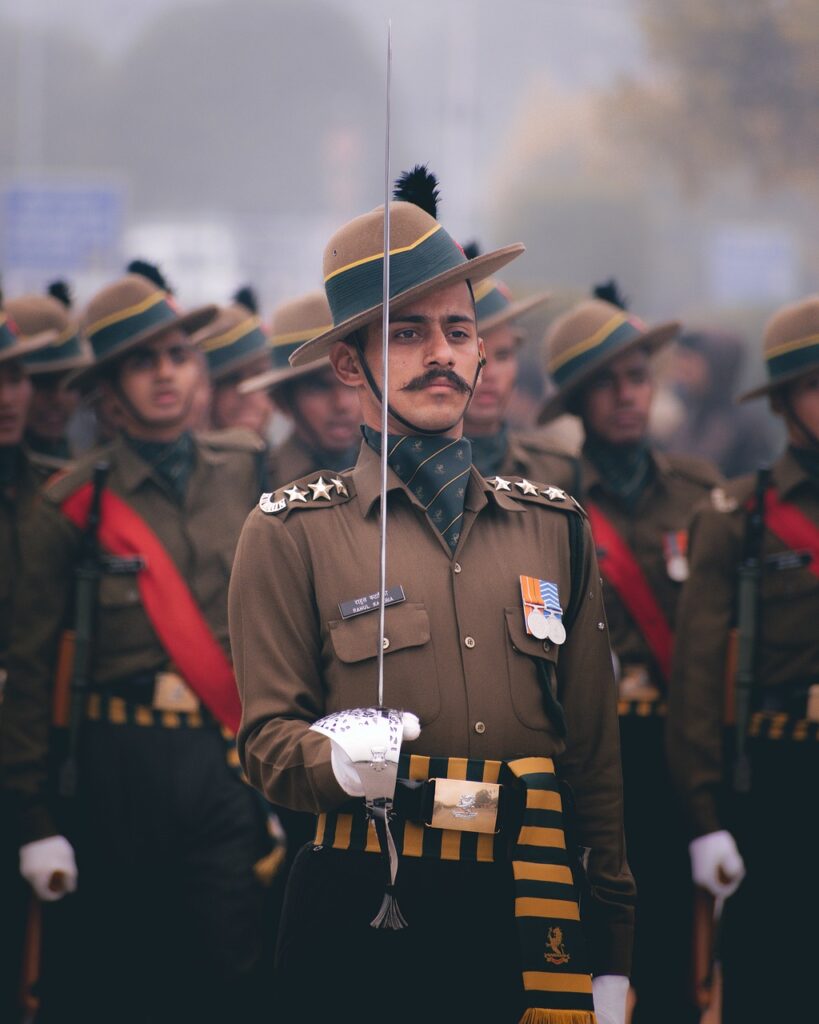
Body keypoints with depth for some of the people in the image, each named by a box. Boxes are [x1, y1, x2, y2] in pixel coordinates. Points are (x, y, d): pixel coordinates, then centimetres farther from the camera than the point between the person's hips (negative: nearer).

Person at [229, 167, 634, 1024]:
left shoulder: (554, 528, 14)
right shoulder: (290, 533, 3)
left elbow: (595, 753, 13)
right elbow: (266, 737, 0)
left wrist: (610, 954, 9)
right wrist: (342, 762, -23)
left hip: (528, 920, 3)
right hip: (364, 915, -3)